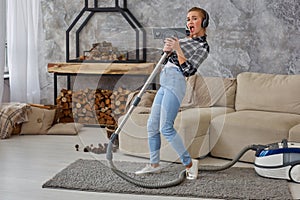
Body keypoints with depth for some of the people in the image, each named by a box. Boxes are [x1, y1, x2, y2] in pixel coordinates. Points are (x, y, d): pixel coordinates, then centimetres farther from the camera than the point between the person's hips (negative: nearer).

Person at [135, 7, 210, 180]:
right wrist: (167, 51, 5)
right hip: (165, 83, 9)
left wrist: (177, 49, -17)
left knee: (166, 127, -17)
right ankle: (155, 164, 21)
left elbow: (188, 70, -14)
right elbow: (167, 61, 26)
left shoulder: (203, 46, -4)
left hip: (175, 83, -9)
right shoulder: (185, 39, 21)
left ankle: (189, 163, -6)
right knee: (152, 125, 10)